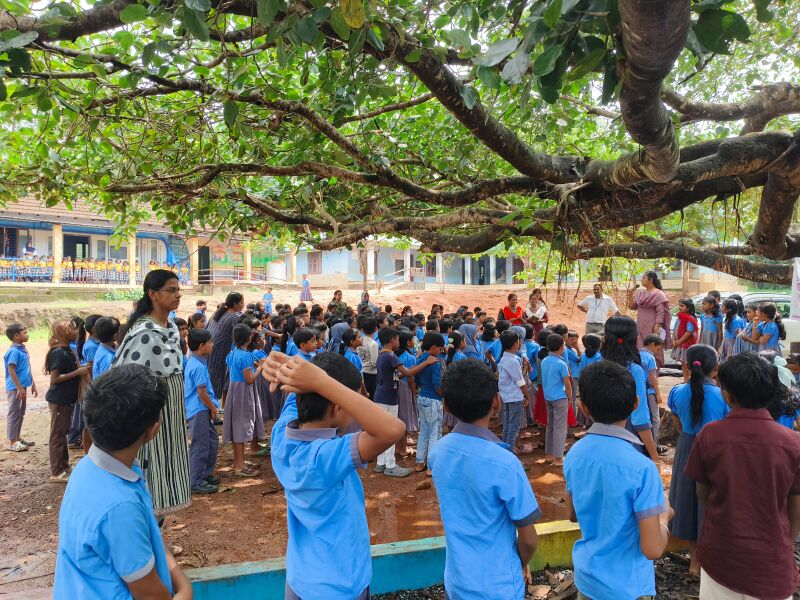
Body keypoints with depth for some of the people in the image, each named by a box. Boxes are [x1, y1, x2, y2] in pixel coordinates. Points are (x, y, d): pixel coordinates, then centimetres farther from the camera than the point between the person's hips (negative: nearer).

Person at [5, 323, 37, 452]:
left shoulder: (23, 349, 10)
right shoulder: (14, 351, -17)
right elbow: (11, 370, -21)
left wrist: (33, 385, 20)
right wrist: (19, 388, -22)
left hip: (22, 387, 9)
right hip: (15, 388, -9)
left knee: (21, 414, 16)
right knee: (14, 414, -1)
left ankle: (17, 438, 27)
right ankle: (12, 442, 6)